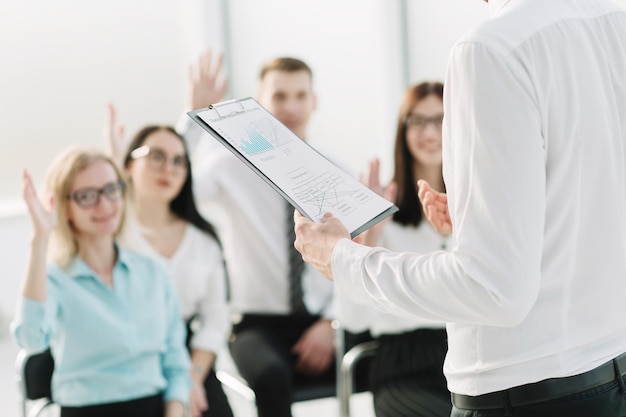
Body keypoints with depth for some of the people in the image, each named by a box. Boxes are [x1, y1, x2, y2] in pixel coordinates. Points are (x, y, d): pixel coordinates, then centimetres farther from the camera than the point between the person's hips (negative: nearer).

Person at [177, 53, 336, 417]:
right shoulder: (232, 165, 1)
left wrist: (330, 324, -7)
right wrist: (195, 116, -21)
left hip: (323, 328, 3)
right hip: (260, 325, -2)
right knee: (272, 375, -36)